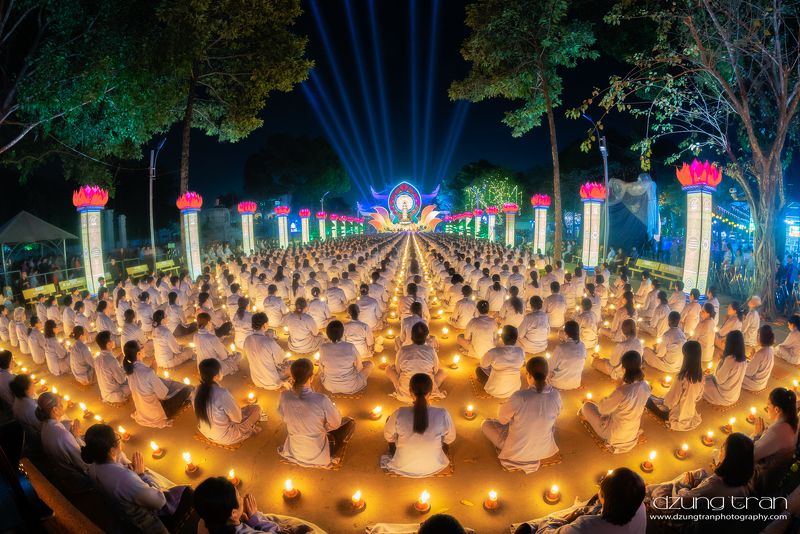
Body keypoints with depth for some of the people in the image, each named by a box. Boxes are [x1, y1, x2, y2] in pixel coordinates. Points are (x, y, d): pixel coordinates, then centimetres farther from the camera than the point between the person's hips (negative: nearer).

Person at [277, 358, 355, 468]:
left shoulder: (284, 396, -20)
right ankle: (331, 456, 10)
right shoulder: (321, 400, -32)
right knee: (350, 423, 13)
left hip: (293, 453, 4)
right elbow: (336, 424, -14)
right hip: (318, 456, -4)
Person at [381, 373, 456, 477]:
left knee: (390, 420, 20)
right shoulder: (442, 414, -25)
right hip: (434, 468, 1)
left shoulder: (399, 414, -27)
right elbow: (450, 439, -5)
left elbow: (388, 436, -6)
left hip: (402, 469, 0)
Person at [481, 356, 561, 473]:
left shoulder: (519, 397, -31)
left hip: (516, 450, -4)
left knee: (486, 424, 19)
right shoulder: (556, 395, -18)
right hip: (544, 449, 4)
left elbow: (502, 418, -12)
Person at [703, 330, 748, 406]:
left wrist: (721, 360, -17)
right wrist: (724, 359, -2)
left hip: (725, 395, -8)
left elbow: (719, 379, -22)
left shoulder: (730, 359, -33)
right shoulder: (743, 359, -7)